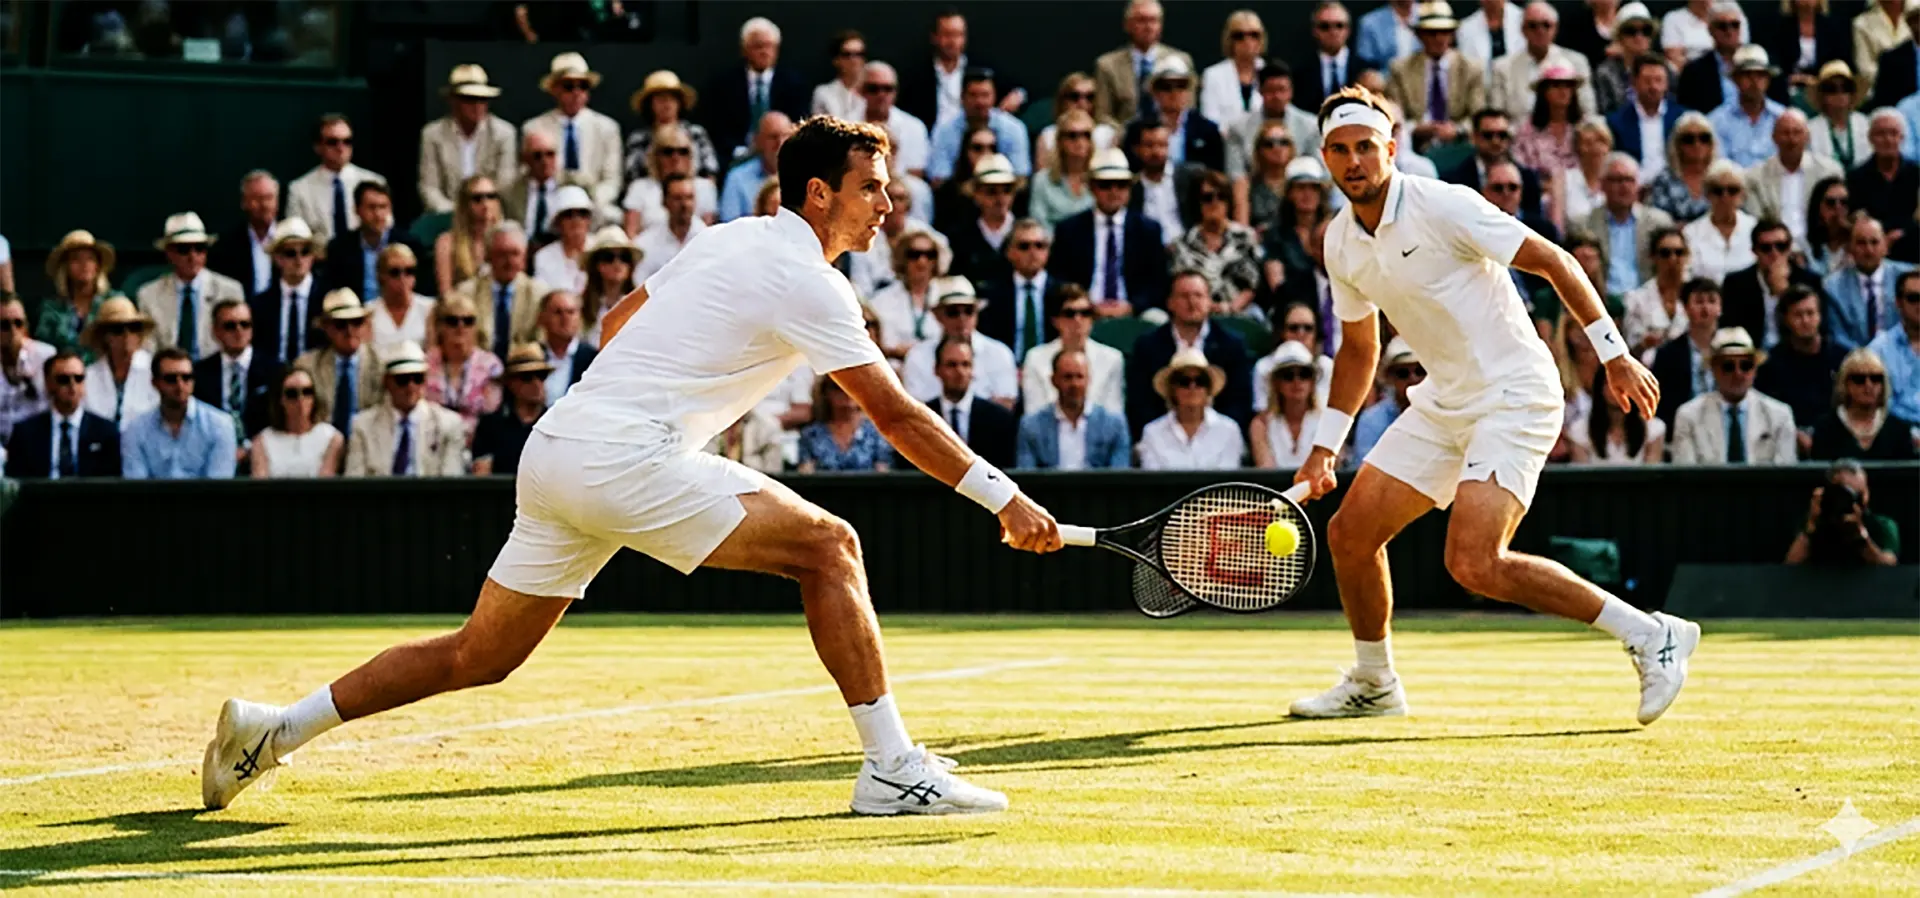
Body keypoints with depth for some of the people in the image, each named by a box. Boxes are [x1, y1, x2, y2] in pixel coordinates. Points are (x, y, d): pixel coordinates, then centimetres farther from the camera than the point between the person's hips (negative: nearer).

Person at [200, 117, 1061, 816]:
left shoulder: (726, 240, 19)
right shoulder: (806, 282, -6)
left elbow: (618, 322, 31)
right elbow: (897, 416, -7)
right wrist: (1004, 498, -4)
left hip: (552, 448, 9)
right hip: (626, 461, -9)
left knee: (477, 656, 14)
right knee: (828, 546, -7)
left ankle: (273, 727, 15)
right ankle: (892, 768, -9)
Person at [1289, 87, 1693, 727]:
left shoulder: (1443, 207, -17)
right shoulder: (1340, 243, 6)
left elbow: (1552, 261, -13)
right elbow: (1359, 349, 21)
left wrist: (1614, 354, -16)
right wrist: (1325, 448, 18)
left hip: (1515, 395, -8)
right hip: (1444, 403, 8)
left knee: (1474, 564, -22)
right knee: (1349, 534, 8)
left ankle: (1651, 636, -13)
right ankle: (1374, 684, 31)